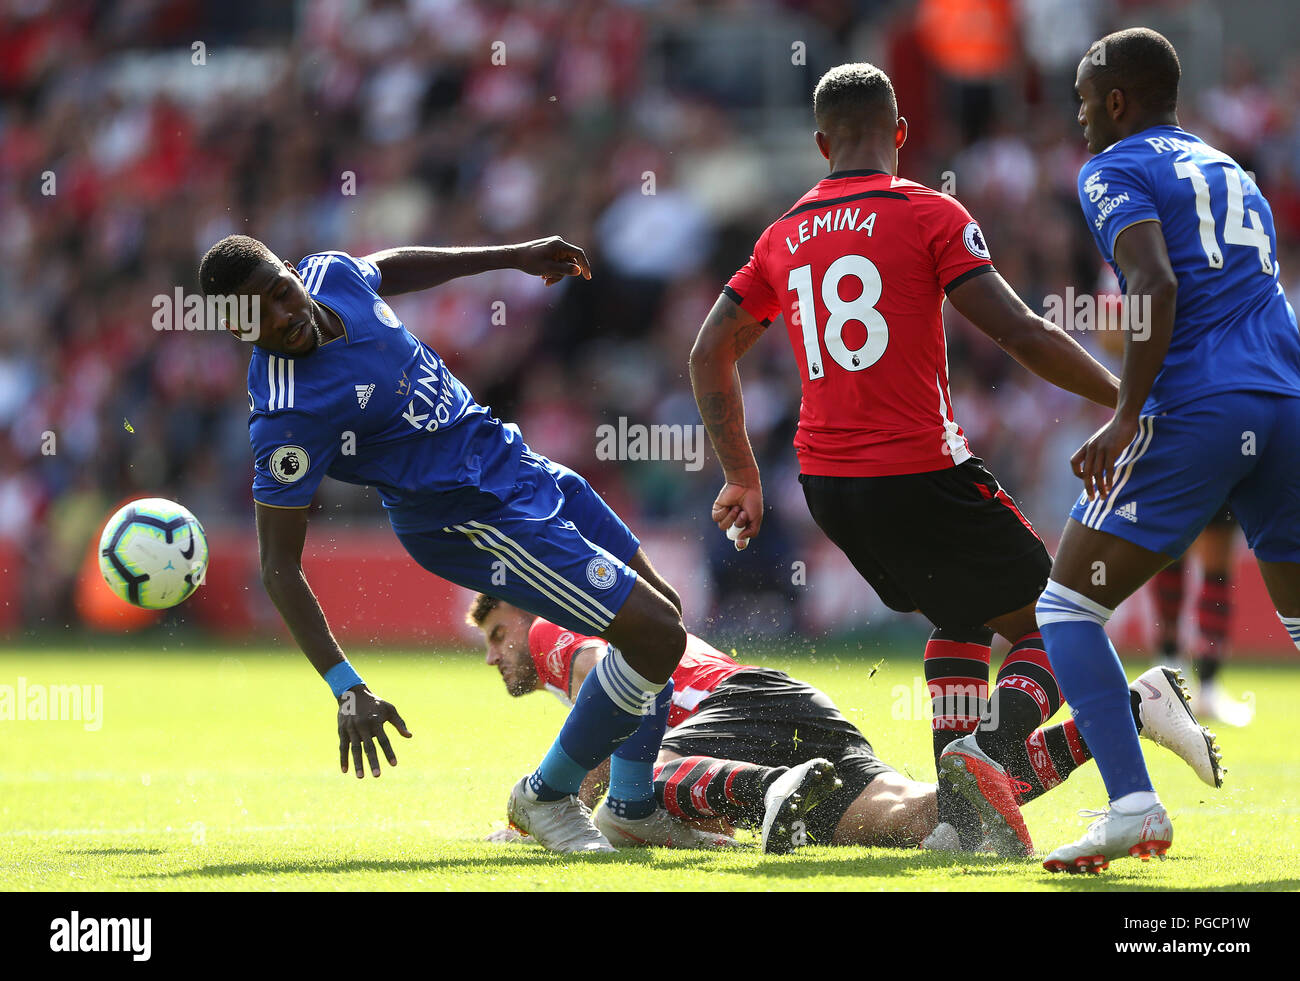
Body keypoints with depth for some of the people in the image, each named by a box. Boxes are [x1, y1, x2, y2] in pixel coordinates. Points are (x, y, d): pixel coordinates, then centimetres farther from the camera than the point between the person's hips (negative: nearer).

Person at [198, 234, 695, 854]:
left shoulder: (330, 274, -8)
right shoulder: (286, 418, -29)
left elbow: (386, 269, 18)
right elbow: (279, 568, -25)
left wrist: (514, 257, 24)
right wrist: (348, 692, -31)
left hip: (504, 454, 9)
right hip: (472, 517, -9)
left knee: (662, 608, 19)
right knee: (657, 637, -12)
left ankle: (632, 808, 32)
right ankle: (545, 798, 7)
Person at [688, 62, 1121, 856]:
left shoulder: (785, 238, 13)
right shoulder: (928, 215, -5)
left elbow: (711, 355, 20)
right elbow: (1020, 334, -12)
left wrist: (743, 477, 27)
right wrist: (1126, 399, -3)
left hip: (826, 483, 6)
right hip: (920, 473, -6)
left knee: (963, 614, 27)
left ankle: (956, 810, 13)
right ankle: (992, 748, -25)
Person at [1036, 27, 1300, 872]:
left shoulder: (1116, 170, 4)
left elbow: (1157, 286, -13)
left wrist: (1126, 417, -16)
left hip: (1196, 411, -7)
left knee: (1067, 605, 1)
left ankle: (1135, 805, -15)